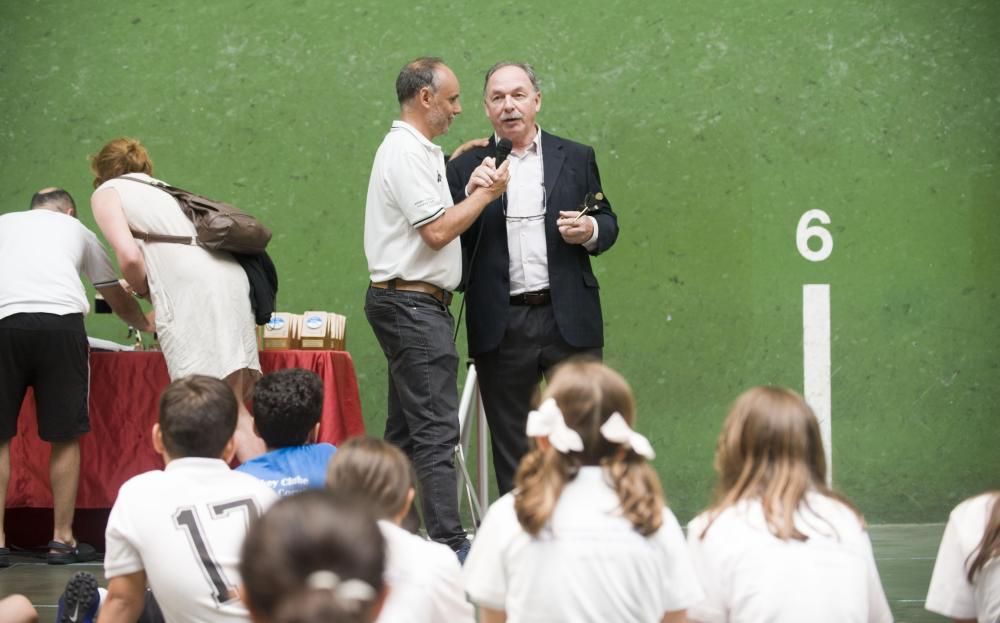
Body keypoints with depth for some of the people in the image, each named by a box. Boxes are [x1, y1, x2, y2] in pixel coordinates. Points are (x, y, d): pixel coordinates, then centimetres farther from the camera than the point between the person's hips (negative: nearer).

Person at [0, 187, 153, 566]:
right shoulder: (76, 229, 29)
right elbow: (117, 299, 40)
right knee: (65, 437, 9)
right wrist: (146, 325, 59)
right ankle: (62, 540, 11)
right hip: (61, 323, -1)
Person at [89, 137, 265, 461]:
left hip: (191, 288, -7)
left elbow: (130, 257, -2)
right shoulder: (162, 191, 35)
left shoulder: (106, 193, 13)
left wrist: (142, 290, 16)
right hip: (231, 279, 7)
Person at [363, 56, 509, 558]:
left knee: (405, 429, 13)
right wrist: (486, 192, -11)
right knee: (437, 428, -13)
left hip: (408, 304, 11)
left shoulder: (414, 150, 19)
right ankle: (449, 544, -15)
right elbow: (438, 230, -21)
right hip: (413, 304, -11)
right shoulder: (406, 152, -14)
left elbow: (437, 219, 20)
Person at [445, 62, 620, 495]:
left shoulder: (576, 159, 10)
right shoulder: (466, 168, 7)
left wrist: (590, 230, -7)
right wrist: (471, 195, -14)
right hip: (501, 325, 0)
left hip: (569, 318, 0)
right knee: (511, 445, 7)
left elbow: (608, 224, 15)